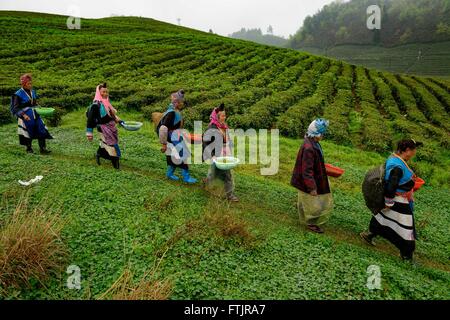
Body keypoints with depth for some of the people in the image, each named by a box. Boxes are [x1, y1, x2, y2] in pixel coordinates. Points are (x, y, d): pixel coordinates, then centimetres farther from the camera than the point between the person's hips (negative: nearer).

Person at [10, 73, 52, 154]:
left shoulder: (32, 92, 7)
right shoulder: (18, 95, -10)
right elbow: (14, 108, -11)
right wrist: (23, 115, -23)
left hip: (36, 115, 5)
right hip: (26, 117, -5)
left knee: (42, 130, -7)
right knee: (28, 133, 4)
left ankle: (43, 149, -5)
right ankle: (29, 149, 24)